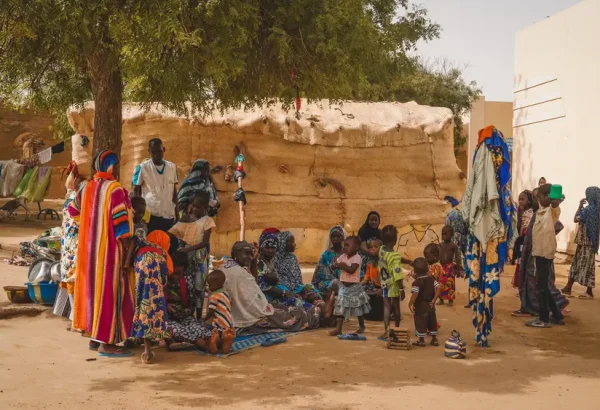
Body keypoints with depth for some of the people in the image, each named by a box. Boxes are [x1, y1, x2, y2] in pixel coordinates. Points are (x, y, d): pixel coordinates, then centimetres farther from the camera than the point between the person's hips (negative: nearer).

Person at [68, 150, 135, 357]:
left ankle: (94, 336, 22)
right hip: (109, 249, -8)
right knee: (110, 292, -3)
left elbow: (73, 210, 21)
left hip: (90, 247, 8)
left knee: (93, 288, 15)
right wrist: (126, 252, -16)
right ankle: (106, 342, -1)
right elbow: (120, 222, -20)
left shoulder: (87, 188, 7)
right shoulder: (115, 189, -16)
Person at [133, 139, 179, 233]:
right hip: (150, 215, -4)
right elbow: (136, 190, 2)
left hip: (169, 215, 4)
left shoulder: (172, 167, 8)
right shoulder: (142, 168, -3)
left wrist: (176, 213, 11)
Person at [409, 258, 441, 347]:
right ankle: (434, 339, 22)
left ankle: (421, 341, 10)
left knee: (420, 323, 4)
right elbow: (438, 288, -3)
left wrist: (410, 304, -16)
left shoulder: (417, 282, -17)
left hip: (420, 306, -6)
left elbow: (415, 294, -26)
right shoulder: (431, 278, 1)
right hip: (430, 305, 6)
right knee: (432, 322, 15)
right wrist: (434, 300, 0)